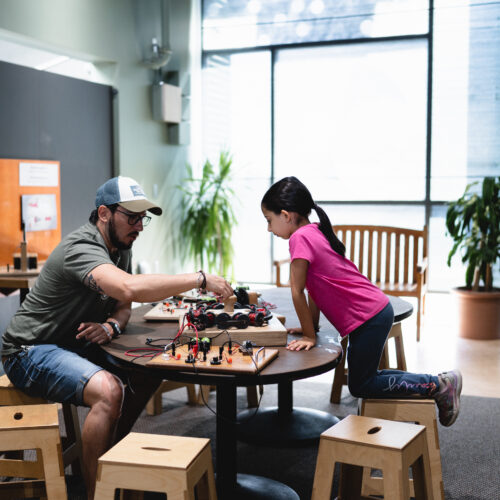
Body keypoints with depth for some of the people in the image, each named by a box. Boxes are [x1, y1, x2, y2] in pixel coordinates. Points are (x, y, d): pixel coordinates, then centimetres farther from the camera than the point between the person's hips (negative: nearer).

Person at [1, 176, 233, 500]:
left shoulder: (121, 248, 5)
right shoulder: (82, 248, -26)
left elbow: (123, 306, 11)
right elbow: (130, 288, -44)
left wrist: (112, 326, -15)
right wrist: (200, 279, -38)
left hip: (75, 346, 9)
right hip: (31, 351, -9)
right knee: (109, 390, -32)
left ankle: (111, 453, 19)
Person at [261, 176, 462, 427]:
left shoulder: (300, 237, -17)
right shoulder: (314, 232, 13)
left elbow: (297, 291, -15)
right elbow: (314, 286, 17)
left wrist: (309, 335, -7)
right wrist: (312, 326, 19)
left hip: (370, 317, -10)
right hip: (376, 311, 10)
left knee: (359, 386, 3)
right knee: (362, 377, 19)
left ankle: (437, 385, 4)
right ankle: (439, 383, 20)